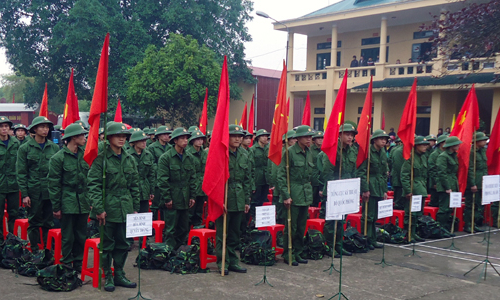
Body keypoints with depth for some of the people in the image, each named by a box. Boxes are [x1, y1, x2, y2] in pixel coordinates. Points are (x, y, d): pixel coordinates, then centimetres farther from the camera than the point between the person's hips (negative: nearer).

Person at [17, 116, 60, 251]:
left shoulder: (54, 147, 6)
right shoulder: (25, 148, -1)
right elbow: (21, 173, -2)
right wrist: (24, 194, -7)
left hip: (51, 192, 2)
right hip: (33, 192, -2)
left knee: (49, 223, 8)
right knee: (34, 223, 5)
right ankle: (34, 251, 15)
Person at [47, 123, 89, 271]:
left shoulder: (84, 155, 7)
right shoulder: (58, 158, -7)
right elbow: (54, 184, -5)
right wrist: (56, 207, -6)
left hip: (83, 203, 5)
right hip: (68, 203, -5)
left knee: (82, 236, 10)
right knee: (68, 237, 3)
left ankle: (78, 263, 22)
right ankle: (67, 264, 16)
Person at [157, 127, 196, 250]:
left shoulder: (190, 158, 9)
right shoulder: (165, 157, -8)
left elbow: (192, 178, 12)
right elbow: (162, 180, -10)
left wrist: (192, 196, 7)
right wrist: (167, 198, -12)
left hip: (185, 201, 6)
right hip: (172, 201, -6)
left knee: (184, 230, 12)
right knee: (170, 231, -2)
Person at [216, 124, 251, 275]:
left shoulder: (244, 156, 10)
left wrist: (247, 200, 12)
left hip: (239, 201, 6)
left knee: (235, 233, 12)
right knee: (222, 234, 2)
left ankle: (233, 261, 22)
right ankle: (223, 263, 11)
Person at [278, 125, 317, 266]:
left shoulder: (309, 152, 10)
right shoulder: (290, 152, -11)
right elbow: (281, 175, -12)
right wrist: (286, 195, -16)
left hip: (306, 195, 7)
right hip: (293, 195, -7)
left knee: (301, 226, 12)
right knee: (291, 226, 0)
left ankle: (298, 253, 23)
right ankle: (288, 255, 12)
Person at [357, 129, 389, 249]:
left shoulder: (383, 154, 14)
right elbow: (361, 172, -13)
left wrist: (385, 190, 16)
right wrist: (365, 189, -16)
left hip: (379, 189, 8)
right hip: (370, 188, -7)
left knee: (374, 216, 12)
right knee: (368, 216, -4)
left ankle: (372, 240, 19)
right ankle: (367, 240, 6)